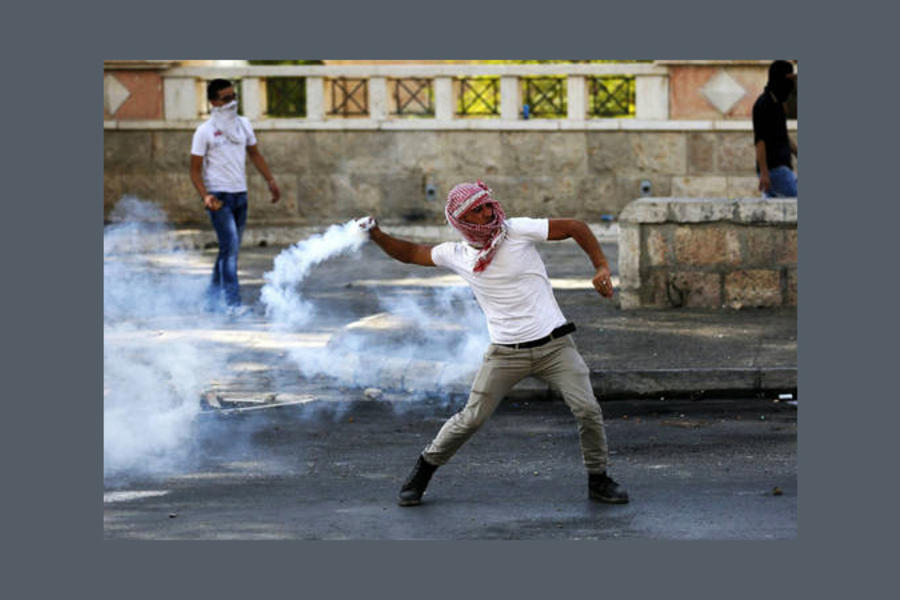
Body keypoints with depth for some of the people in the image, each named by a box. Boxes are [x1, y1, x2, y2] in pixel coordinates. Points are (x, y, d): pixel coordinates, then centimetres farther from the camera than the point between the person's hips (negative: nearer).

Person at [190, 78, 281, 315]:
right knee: (230, 247, -15)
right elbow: (195, 170, -7)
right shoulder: (205, 131, -7)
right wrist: (205, 196, -21)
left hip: (240, 195, 6)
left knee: (230, 249, 11)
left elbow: (254, 154, 25)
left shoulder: (243, 124, 10)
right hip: (219, 197, -6)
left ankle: (212, 298, 23)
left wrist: (271, 180, 19)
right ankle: (233, 303, -15)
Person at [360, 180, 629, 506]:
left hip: (554, 344, -1)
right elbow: (410, 253, 14)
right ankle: (423, 470, 20)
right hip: (505, 353, 1)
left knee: (588, 410, -8)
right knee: (471, 418, 0)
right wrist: (377, 235, -2)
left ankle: (598, 480, 13)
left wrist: (601, 267, -8)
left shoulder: (517, 231, -8)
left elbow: (575, 227, -1)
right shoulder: (457, 255, 1)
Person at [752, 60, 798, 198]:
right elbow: (759, 140, -18)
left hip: (781, 167, 10)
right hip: (773, 169, -10)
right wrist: (764, 173, -23)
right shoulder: (763, 104, -13)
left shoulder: (777, 104, 18)